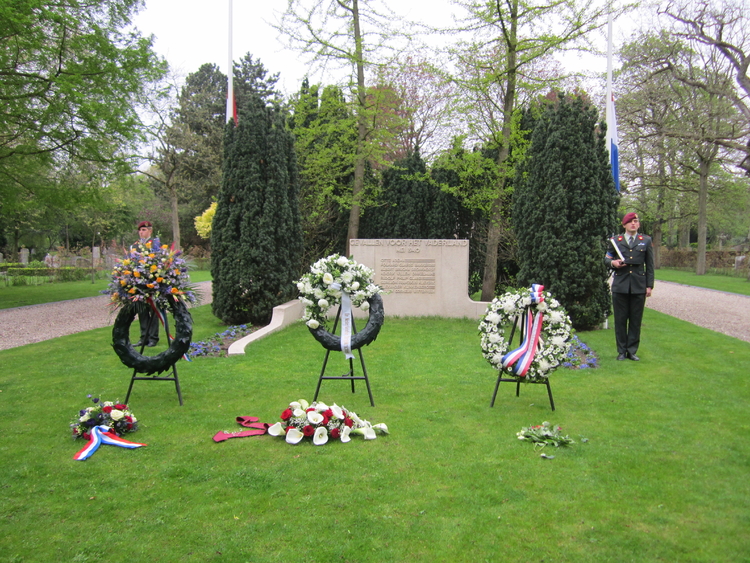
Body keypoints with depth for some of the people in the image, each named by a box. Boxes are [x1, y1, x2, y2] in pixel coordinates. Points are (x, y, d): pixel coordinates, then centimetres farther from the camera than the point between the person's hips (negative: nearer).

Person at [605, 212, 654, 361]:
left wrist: (649, 285, 3)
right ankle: (621, 351, 12)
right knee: (620, 319, 3)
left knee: (636, 319, 3)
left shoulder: (646, 241, 10)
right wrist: (613, 262, -10)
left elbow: (650, 265, 9)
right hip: (620, 285, 0)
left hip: (639, 286, 0)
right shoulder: (615, 240, 8)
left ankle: (632, 350, 13)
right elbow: (607, 259, 14)